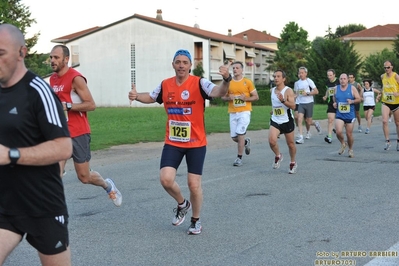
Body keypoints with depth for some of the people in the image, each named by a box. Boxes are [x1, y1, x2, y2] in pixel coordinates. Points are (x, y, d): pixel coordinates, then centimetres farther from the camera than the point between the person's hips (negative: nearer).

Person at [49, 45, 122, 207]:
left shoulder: (76, 78, -13)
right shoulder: (53, 79, 9)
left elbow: (91, 105, -16)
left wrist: (67, 106, -25)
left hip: (78, 134, -5)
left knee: (84, 177, 8)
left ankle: (107, 185, 38)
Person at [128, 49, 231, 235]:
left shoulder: (199, 83, -13)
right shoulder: (165, 85, 0)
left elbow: (218, 92, -31)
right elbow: (151, 97, 20)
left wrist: (226, 80, -52)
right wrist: (136, 96, -1)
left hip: (196, 143, -3)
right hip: (172, 143, 3)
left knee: (194, 184, 1)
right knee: (166, 179, -13)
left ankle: (196, 221, 26)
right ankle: (182, 204, 19)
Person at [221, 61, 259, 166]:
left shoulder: (247, 82, -1)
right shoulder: (228, 82, 6)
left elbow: (256, 97, 2)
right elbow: (223, 96, 14)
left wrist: (245, 98, -15)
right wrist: (228, 98, -9)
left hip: (244, 111, -4)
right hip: (232, 113, 4)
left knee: (240, 133, -13)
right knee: (234, 137, 4)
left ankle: (239, 158, -2)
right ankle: (246, 142, 38)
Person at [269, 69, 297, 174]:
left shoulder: (288, 91, -12)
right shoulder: (272, 90, 6)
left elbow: (293, 106, -23)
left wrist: (283, 100, -35)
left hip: (287, 121, -4)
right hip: (275, 121, 4)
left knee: (290, 143, 9)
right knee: (271, 141, -19)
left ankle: (293, 163, 31)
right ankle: (278, 156, 10)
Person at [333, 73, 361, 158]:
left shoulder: (352, 88, -2)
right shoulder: (336, 88, 5)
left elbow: (359, 99, 0)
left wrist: (352, 101, -18)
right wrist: (334, 103, 2)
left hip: (350, 115, -1)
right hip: (339, 115, 1)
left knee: (349, 134, 4)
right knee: (338, 132, -18)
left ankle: (350, 150, 27)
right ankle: (343, 144, 13)